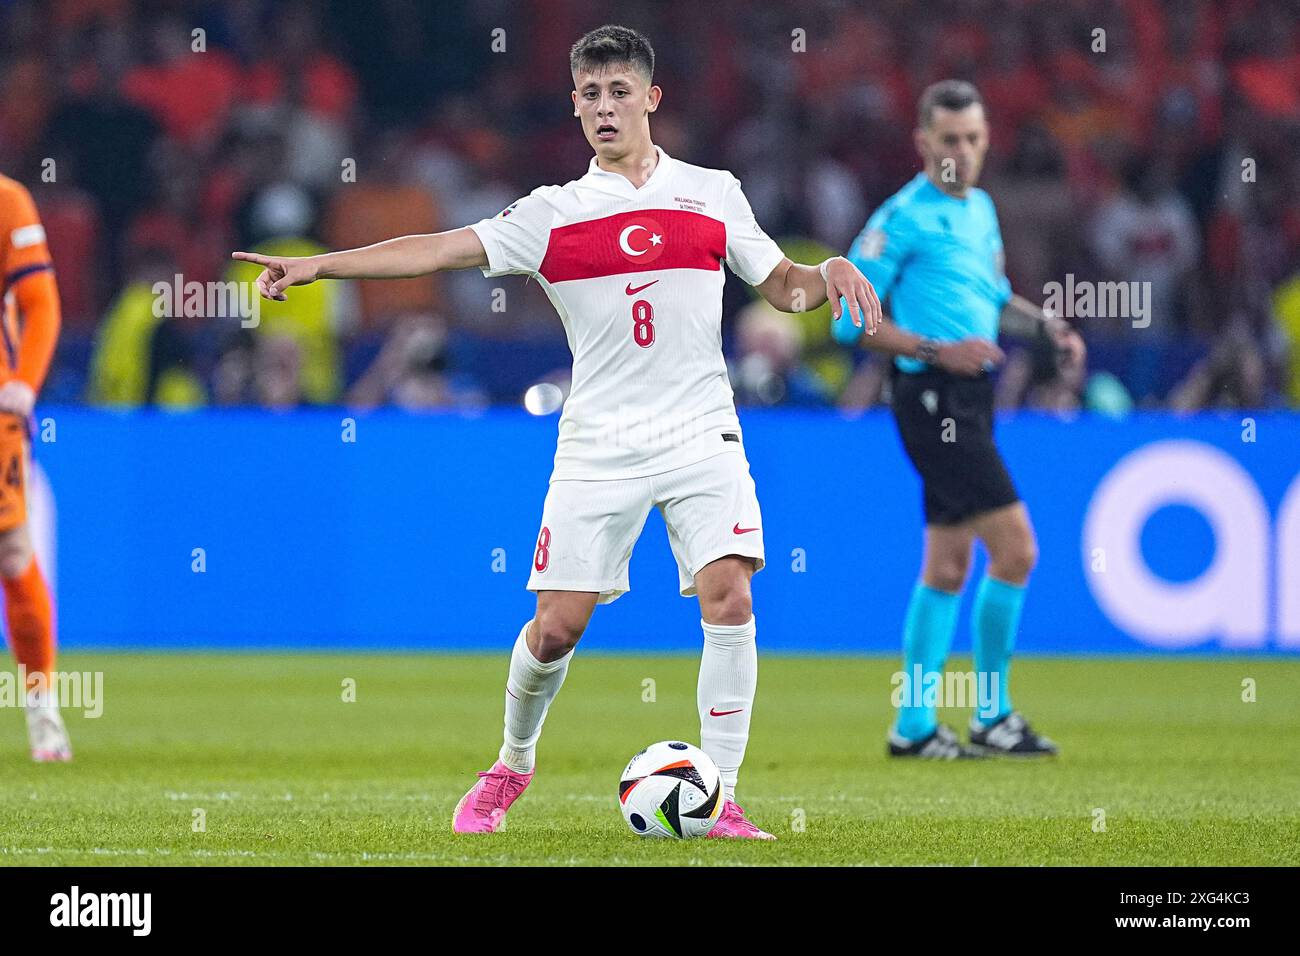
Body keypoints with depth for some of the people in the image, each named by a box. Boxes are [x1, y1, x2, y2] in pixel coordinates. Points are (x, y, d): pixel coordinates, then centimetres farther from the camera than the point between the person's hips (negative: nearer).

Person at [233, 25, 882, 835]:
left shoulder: (713, 193, 9)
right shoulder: (554, 213, 5)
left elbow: (782, 285, 16)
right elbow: (444, 249, -3)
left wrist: (831, 274, -7)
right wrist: (317, 265, -12)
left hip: (701, 435, 0)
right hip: (598, 446, 0)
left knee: (729, 595, -17)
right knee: (557, 624, -5)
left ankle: (720, 797, -9)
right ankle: (513, 763, 23)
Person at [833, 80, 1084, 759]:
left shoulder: (980, 209, 15)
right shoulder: (904, 217, -11)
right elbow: (850, 319, -12)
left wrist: (1046, 326, 10)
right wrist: (936, 350, -20)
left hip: (969, 398, 9)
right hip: (934, 398, -9)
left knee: (949, 565, 10)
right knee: (1015, 546, -12)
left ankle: (913, 726, 15)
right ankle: (992, 715, -2)